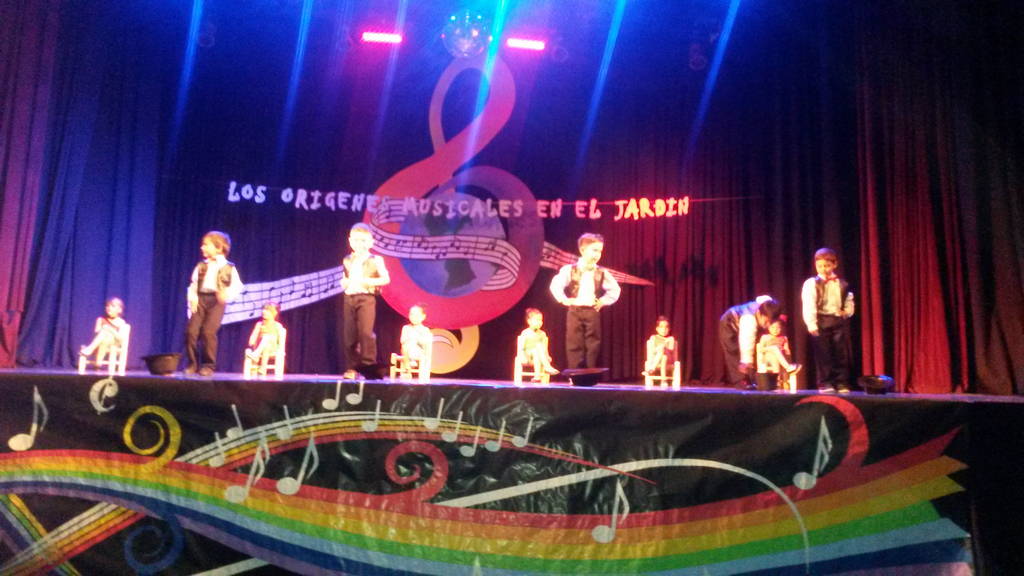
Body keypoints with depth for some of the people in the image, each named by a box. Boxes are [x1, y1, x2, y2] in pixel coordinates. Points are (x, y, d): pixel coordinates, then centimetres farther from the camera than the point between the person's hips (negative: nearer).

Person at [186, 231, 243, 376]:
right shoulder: (201, 266, 15)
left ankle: (208, 365, -1)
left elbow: (237, 286, 2)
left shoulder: (229, 268, 5)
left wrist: (228, 294, -17)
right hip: (200, 299, 4)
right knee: (191, 330, -9)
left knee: (208, 331, -15)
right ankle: (192, 363, 6)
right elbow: (193, 284, 13)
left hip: (216, 301, -4)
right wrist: (193, 298, -4)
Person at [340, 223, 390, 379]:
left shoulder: (375, 260, 0)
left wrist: (368, 281, -17)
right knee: (349, 334, 3)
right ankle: (352, 368, 12)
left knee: (366, 331, -14)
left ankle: (369, 365, -6)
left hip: (366, 298, -5)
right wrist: (344, 283, 3)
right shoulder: (347, 261, 14)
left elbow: (386, 279, -6)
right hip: (349, 298, 5)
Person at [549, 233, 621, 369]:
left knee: (593, 345, 4)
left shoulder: (602, 273, 4)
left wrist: (603, 301, 4)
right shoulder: (569, 270, -4)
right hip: (575, 311, -2)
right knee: (574, 344, -1)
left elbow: (615, 289, 13)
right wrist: (564, 300, -8)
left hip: (592, 312, 2)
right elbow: (555, 285, -5)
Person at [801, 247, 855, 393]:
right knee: (823, 354, -1)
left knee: (841, 354, 5)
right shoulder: (811, 283, -4)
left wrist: (847, 312, -2)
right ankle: (825, 383, 7)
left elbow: (849, 302, 20)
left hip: (840, 322, 4)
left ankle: (842, 383, 14)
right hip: (822, 322, -4)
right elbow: (808, 306, -12)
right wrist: (811, 325, -20)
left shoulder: (842, 284, 10)